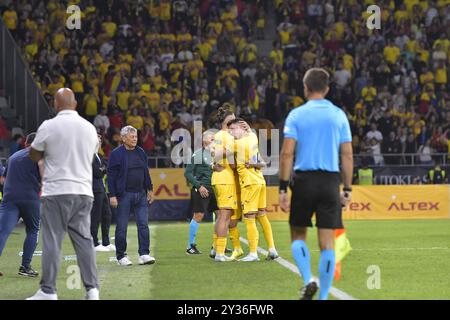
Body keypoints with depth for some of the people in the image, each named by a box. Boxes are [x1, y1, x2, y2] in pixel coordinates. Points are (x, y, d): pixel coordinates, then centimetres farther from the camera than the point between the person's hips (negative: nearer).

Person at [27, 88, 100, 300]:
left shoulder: (48, 127, -7)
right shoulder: (90, 128, 8)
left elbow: (34, 156, 4)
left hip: (56, 192, -4)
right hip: (84, 192, 4)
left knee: (52, 241, -2)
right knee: (84, 240, 8)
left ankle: (48, 291, -2)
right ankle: (92, 289, 4)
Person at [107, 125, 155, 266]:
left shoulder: (140, 152, 11)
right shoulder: (116, 154, -6)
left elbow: (146, 172, 18)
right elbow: (111, 176, -8)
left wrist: (150, 189, 15)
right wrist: (112, 195, -13)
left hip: (141, 194, 5)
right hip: (124, 195, -5)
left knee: (143, 225, -1)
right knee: (122, 227, 1)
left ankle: (144, 254, 0)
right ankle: (121, 256, 11)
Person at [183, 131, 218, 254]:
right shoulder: (197, 155, -4)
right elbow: (188, 173, -6)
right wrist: (199, 186, -13)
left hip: (214, 189, 6)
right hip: (201, 190, -6)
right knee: (198, 216, -6)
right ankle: (190, 246, 3)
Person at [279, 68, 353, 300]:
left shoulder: (296, 115, 0)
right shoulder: (339, 115, 6)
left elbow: (287, 153, -7)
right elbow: (347, 155, 4)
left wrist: (283, 189, -4)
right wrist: (347, 190, 8)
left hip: (304, 180, -1)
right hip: (330, 181, 1)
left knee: (298, 236, 14)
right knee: (327, 243, 3)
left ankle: (308, 280, -7)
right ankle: (323, 296, 2)